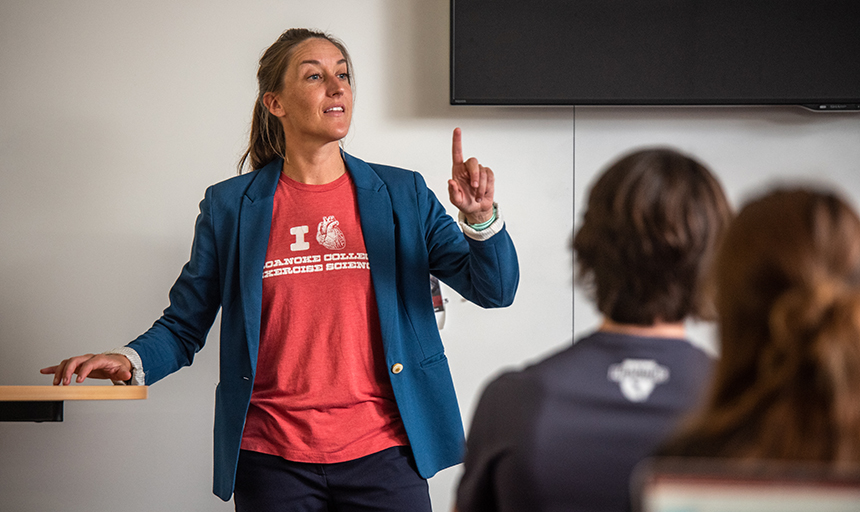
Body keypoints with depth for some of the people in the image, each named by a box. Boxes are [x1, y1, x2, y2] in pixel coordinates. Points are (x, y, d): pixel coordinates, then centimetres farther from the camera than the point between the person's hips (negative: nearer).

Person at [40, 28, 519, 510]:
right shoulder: (229, 206, 4)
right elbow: (184, 325, 7)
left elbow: (494, 290, 2)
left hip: (382, 453, 1)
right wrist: (132, 360, -13)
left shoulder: (403, 195, 6)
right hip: (272, 460, 0)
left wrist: (481, 217, -16)